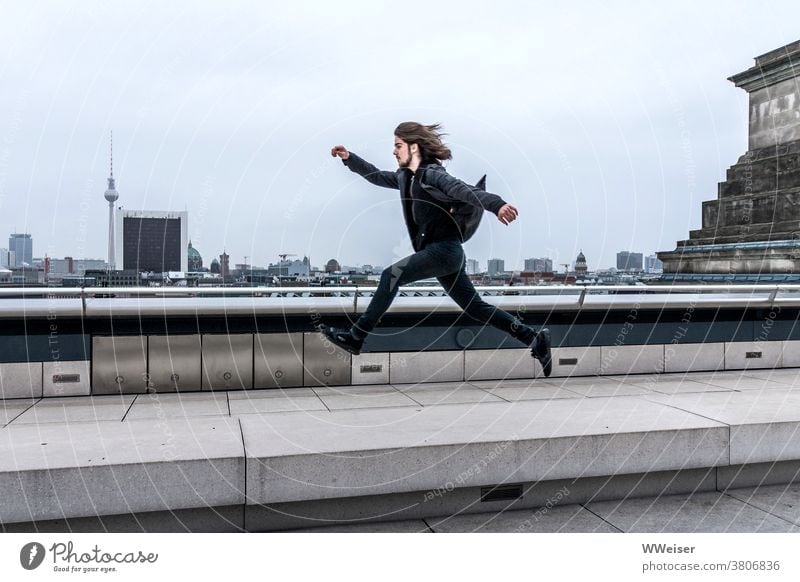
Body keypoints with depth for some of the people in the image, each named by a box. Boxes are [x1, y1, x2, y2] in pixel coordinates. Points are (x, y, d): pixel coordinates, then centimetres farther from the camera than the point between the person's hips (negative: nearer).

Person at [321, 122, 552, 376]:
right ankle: (534, 338, 14)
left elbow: (465, 191, -26)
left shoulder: (432, 174, -10)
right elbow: (377, 176, 30)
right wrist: (349, 158, 21)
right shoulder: (405, 177, 15)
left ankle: (355, 338, -8)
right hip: (439, 252, 9)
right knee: (476, 307, 10)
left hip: (445, 249, -9)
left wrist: (497, 204, -42)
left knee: (391, 276, -14)